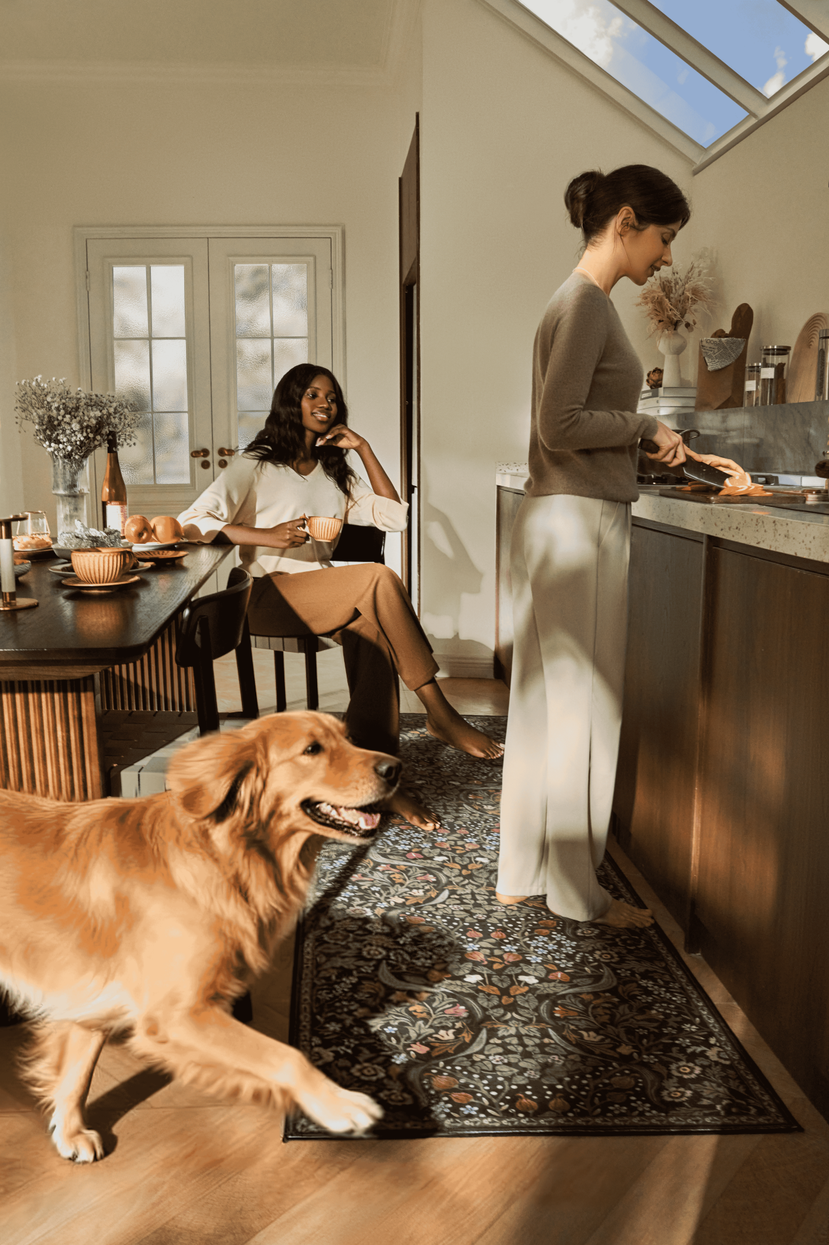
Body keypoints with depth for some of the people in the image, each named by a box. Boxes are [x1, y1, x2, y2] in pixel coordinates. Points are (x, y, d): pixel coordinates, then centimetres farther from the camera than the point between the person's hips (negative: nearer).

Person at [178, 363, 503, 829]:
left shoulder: (335, 473, 25)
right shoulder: (255, 467, 8)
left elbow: (396, 516, 13)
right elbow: (193, 521, -5)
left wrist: (364, 449, 11)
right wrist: (267, 536, -18)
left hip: (323, 592, 5)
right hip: (270, 595, -5)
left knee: (370, 626, -33)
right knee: (379, 579, -30)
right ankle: (440, 713, -25)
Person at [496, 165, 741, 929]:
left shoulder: (587, 302, 16)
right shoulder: (585, 302, -13)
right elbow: (560, 424, -21)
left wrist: (675, 450, 17)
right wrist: (647, 426, -8)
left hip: (565, 520, 10)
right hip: (578, 524, -10)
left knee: (546, 705, 13)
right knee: (582, 711, 0)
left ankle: (523, 873, 26)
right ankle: (577, 891, 16)